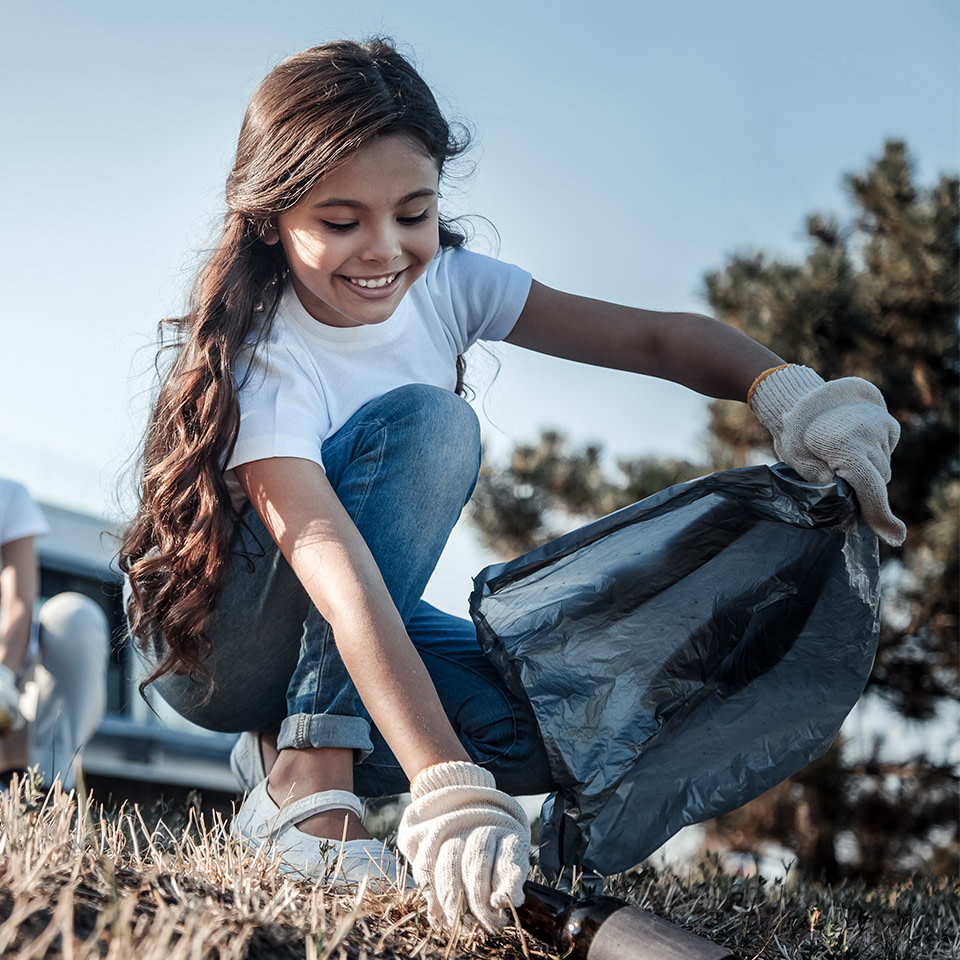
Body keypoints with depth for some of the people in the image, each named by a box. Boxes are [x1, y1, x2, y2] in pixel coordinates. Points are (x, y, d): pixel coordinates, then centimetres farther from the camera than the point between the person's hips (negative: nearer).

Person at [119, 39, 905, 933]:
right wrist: (450, 788, -52)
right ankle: (313, 769, -27)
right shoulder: (261, 358, -29)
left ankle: (290, 748, -3)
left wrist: (786, 388, -38)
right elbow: (341, 582, -41)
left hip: (368, 634, 6)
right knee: (425, 421, -30)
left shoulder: (446, 284, -11)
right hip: (215, 642, -6)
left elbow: (654, 337, -17)